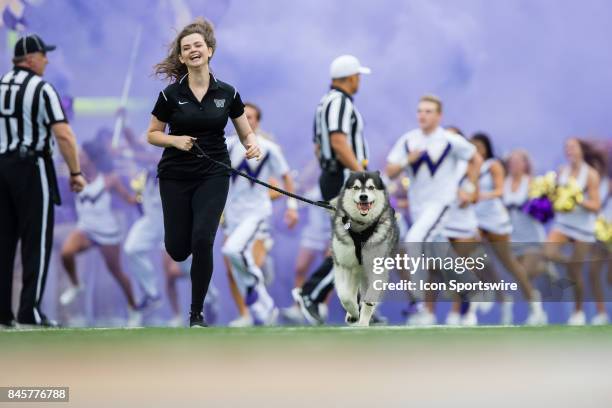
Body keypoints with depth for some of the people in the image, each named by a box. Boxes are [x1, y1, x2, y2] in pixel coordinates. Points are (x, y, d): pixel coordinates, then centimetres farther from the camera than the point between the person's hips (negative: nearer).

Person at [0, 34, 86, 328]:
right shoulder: (42, 89, -9)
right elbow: (63, 135, -16)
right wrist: (76, 173, -10)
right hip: (32, 167, -6)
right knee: (36, 241, -3)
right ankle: (30, 311, -8)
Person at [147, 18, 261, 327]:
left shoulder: (227, 93, -1)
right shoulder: (171, 94, -5)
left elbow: (246, 133, 6)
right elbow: (152, 135, 3)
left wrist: (252, 145, -16)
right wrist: (175, 140, -16)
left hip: (213, 176, 0)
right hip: (175, 177, 0)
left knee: (202, 241, -17)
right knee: (178, 250, 2)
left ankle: (197, 314, -3)